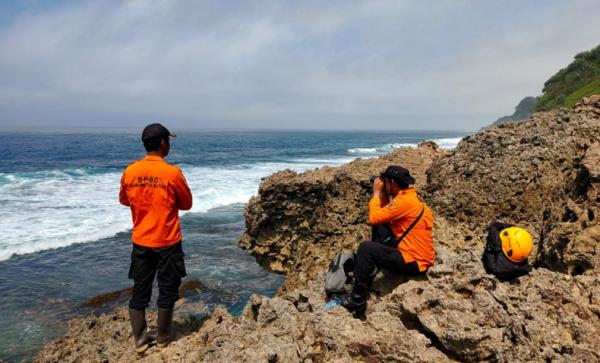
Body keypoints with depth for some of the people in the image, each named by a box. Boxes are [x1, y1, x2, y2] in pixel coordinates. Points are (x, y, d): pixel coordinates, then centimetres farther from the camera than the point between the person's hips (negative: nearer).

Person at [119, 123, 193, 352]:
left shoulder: (129, 172, -4)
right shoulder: (172, 173, -17)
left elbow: (124, 201, 13)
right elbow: (186, 204, -3)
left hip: (140, 242, 4)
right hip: (167, 243, -4)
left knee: (139, 291, 14)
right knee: (167, 291, 11)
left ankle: (140, 341, 23)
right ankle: (163, 338, 24)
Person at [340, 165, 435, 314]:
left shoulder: (405, 201, -20)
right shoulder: (408, 197, 10)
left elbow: (374, 218, -18)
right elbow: (384, 215, 15)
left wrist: (376, 193, -7)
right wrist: (383, 194, 6)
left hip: (414, 261, -10)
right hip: (414, 253, 10)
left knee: (365, 248, -15)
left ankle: (357, 300, -8)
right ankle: (364, 278, 26)